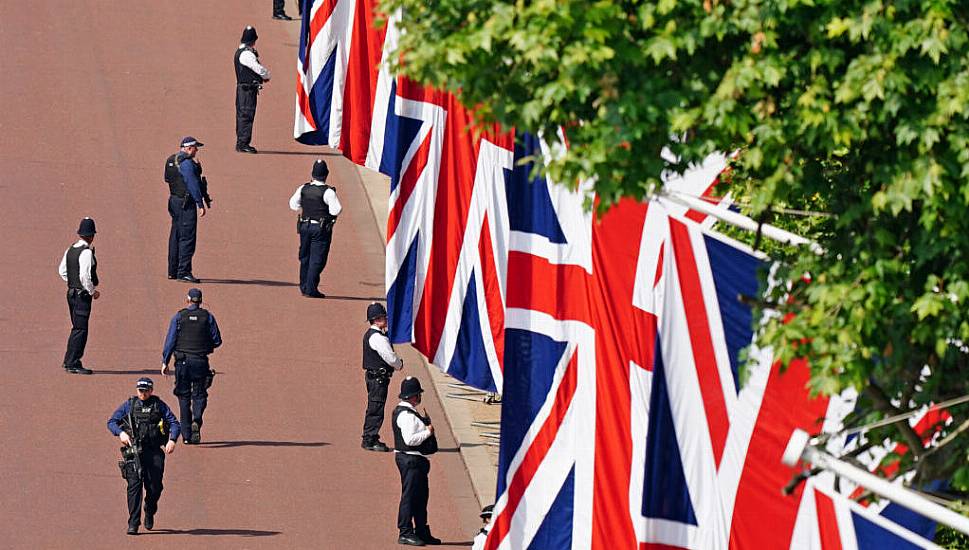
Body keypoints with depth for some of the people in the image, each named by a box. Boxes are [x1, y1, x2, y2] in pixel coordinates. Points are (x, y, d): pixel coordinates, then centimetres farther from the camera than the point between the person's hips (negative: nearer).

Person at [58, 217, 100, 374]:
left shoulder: (70, 250, 8)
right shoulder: (86, 252, -18)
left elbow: (62, 271, 15)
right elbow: (85, 276, -23)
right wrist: (92, 291, -10)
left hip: (71, 292, 9)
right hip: (83, 295, -9)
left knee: (77, 328, 18)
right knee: (80, 329, -4)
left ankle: (69, 361, 23)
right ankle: (73, 363, -4)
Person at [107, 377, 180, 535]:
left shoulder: (159, 405, 8)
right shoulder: (129, 405, 9)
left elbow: (174, 423, 6)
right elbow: (111, 422, 10)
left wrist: (172, 440, -13)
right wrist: (121, 433, -11)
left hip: (154, 452, 1)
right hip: (134, 451, -1)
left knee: (155, 487, 0)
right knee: (134, 485, -12)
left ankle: (150, 513, 31)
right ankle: (133, 523, -12)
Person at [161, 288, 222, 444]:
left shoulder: (179, 317, -1)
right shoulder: (208, 317, 0)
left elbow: (170, 340, -3)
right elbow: (217, 341, 2)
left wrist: (165, 362, 1)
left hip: (182, 361, 0)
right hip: (200, 361, 0)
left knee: (184, 397, 8)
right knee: (199, 395, 8)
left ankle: (186, 435, 8)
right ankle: (197, 421, -21)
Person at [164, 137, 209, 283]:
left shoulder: (171, 161, 12)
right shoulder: (186, 163, -18)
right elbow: (193, 184, -20)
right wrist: (201, 205, -18)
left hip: (174, 199, 10)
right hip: (186, 203, -10)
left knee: (176, 236, 16)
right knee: (187, 237, -8)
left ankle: (172, 271, 22)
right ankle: (183, 272, -11)